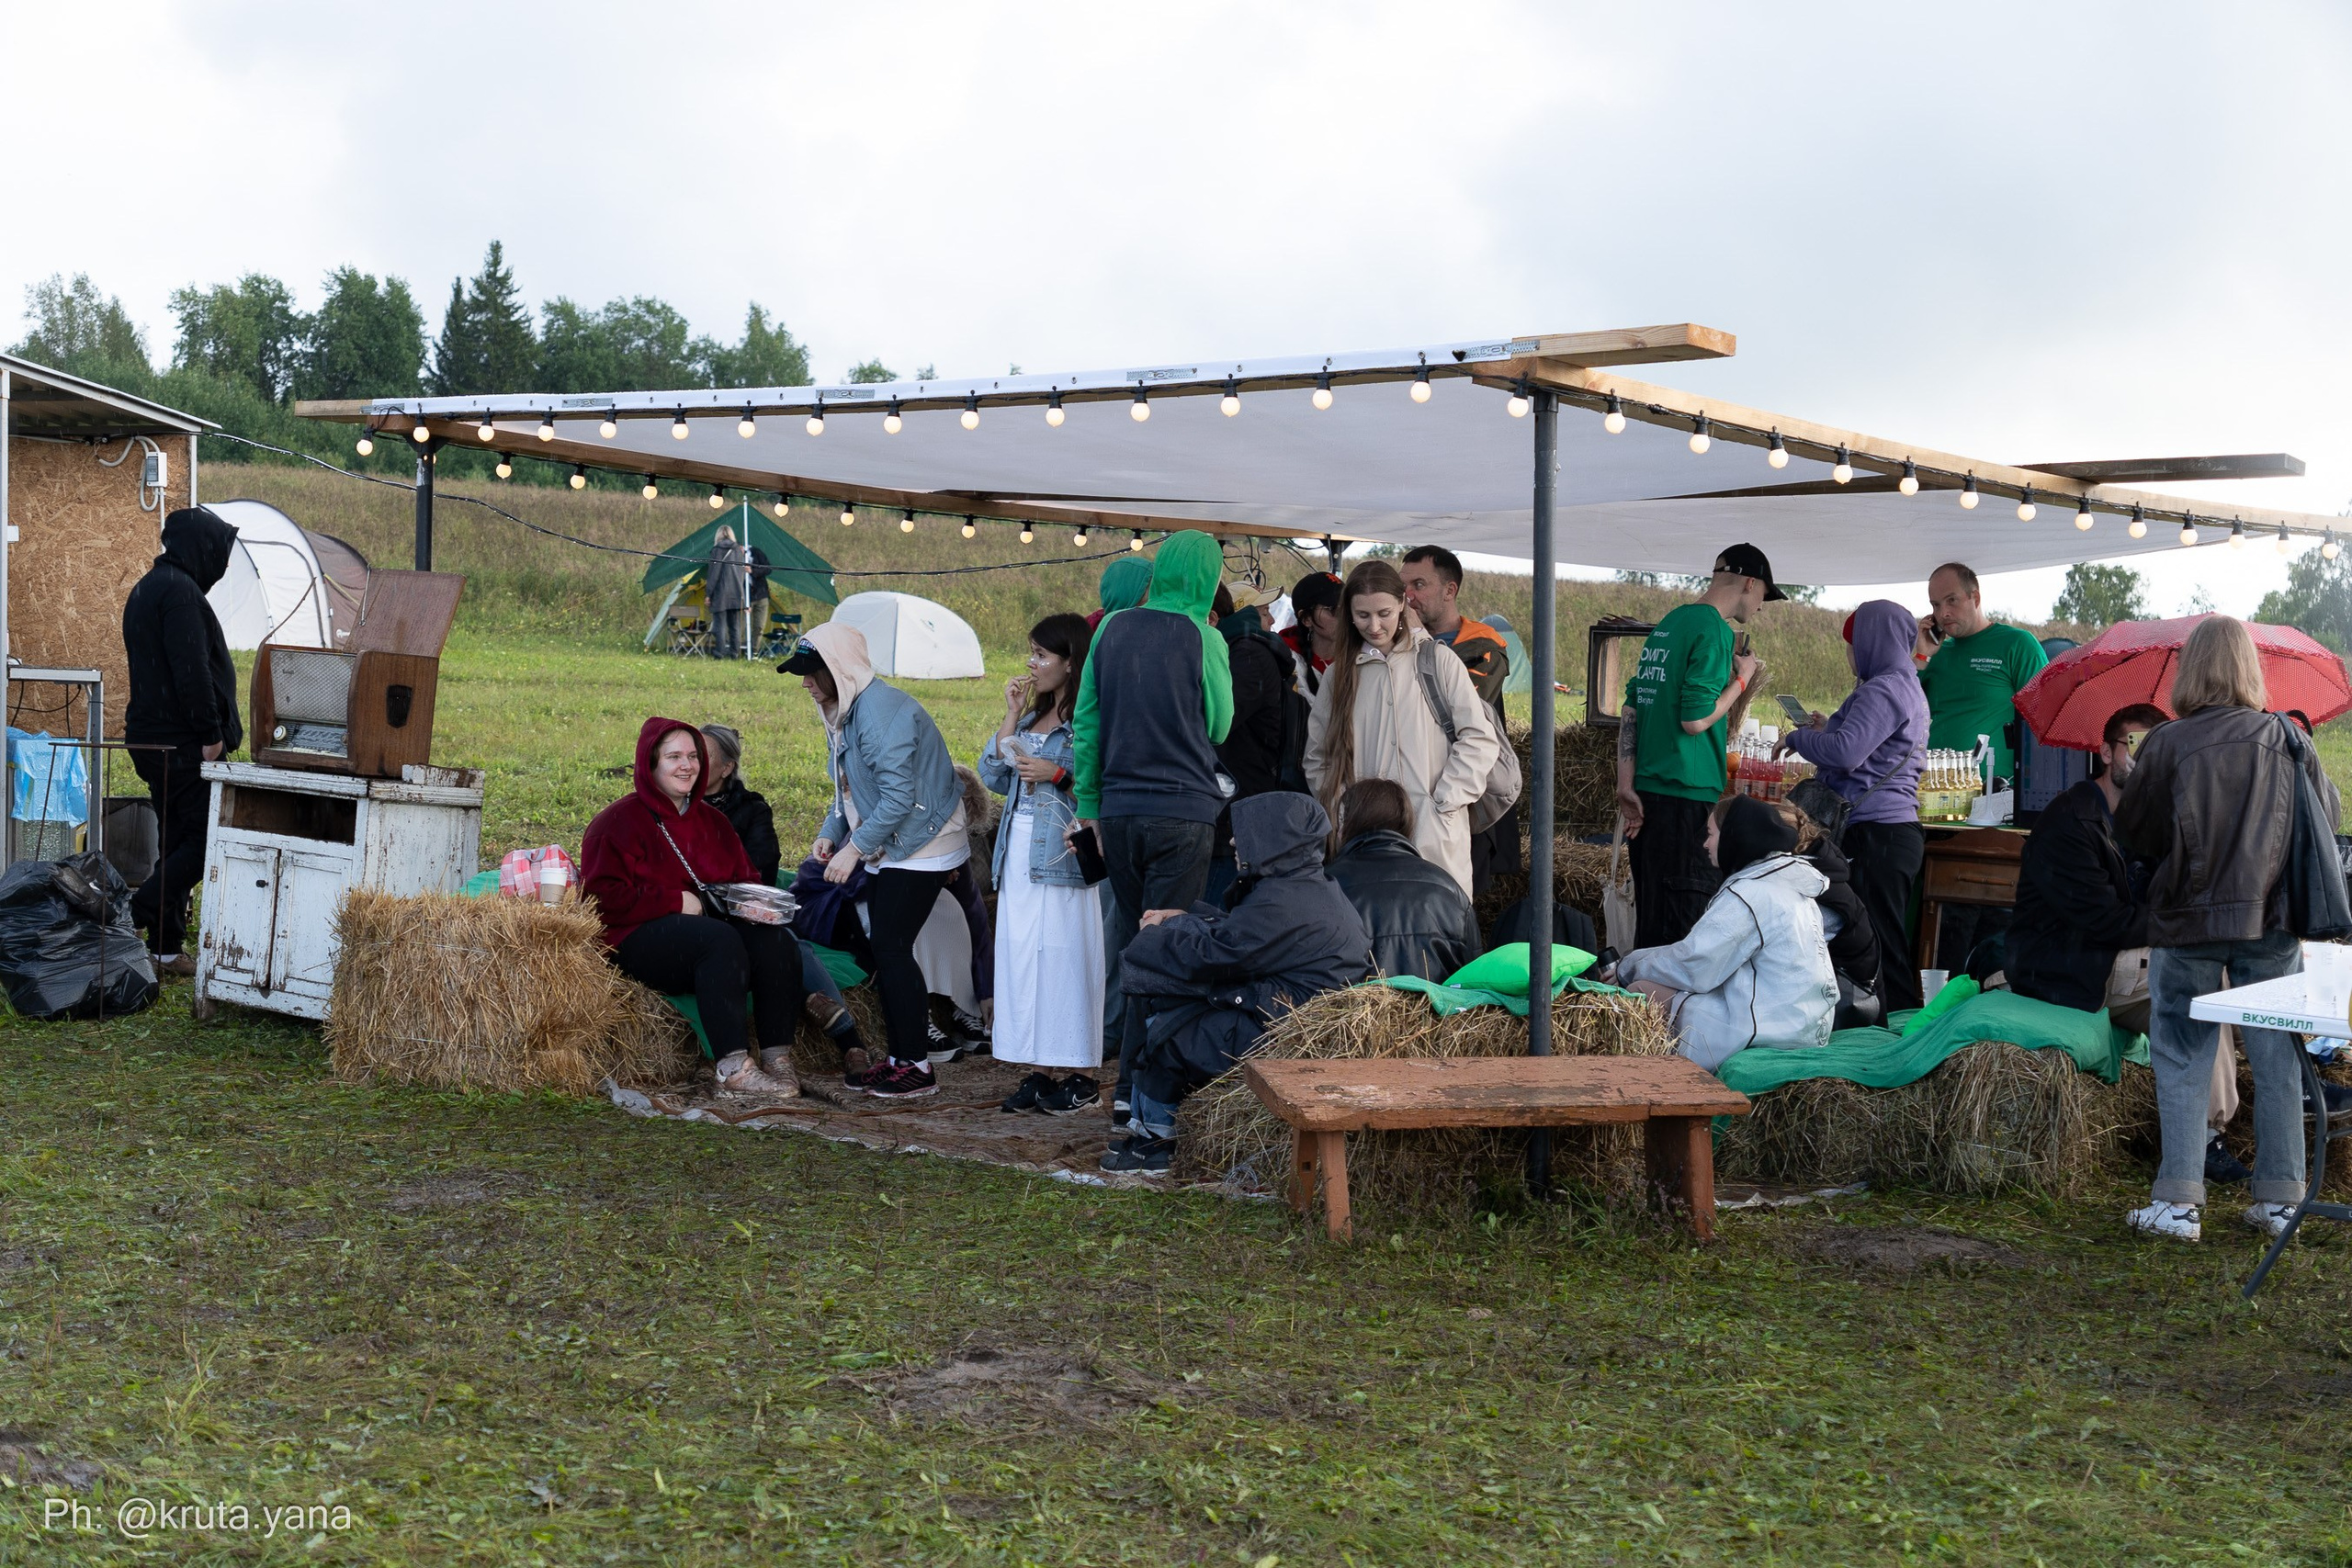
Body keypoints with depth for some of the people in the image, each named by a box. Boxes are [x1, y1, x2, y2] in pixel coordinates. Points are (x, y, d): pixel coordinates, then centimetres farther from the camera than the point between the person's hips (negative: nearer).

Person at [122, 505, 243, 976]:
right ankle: (138, 916, -14)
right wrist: (211, 733, -19)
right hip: (183, 742, -11)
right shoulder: (180, 590, -14)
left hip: (151, 737, 11)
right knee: (208, 835, -9)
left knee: (177, 840, 12)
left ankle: (166, 950, 13)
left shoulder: (147, 588, 20)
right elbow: (191, 669, -22)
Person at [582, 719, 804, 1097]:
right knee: (721, 940, -35)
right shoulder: (620, 821, -1)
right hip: (639, 939, -6)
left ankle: (778, 1059, -26)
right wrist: (675, 901, -15)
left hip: (710, 922, 6)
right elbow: (603, 896, -11)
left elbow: (744, 878, 25)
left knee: (776, 940, -23)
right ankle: (733, 1067, -39)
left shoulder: (711, 820, 19)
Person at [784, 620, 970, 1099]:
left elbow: (899, 795, -26)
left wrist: (855, 847, -23)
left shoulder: (880, 710, -22)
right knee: (883, 950, 9)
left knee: (892, 948, -10)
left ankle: (917, 1066, -4)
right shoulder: (842, 711, 10)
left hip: (922, 847, -10)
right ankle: (900, 1058, 17)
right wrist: (830, 834, 3)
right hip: (891, 849, 10)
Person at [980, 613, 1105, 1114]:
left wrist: (1056, 773, -18)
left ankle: (1082, 1077, 4)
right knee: (1023, 960, 7)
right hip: (1018, 856, 8)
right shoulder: (1031, 719, 18)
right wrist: (1011, 716, 7)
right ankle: (1039, 1072, 15)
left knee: (1067, 960, -4)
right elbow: (993, 777, 11)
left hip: (1063, 856, -8)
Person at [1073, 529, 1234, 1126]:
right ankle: (1137, 1087, -3)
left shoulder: (1112, 628, 5)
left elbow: (1086, 722, 9)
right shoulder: (1202, 639, -7)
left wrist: (1089, 802, 16)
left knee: (1129, 939, 14)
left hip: (1118, 810, 4)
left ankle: (1127, 1081, 16)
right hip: (1184, 810, -4)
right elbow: (1219, 727, 4)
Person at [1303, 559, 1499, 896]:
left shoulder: (1437, 662, 4)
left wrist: (1444, 803, -6)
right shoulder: (1340, 674, 14)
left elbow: (1479, 739, 1)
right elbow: (1317, 759, 19)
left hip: (1435, 839, -3)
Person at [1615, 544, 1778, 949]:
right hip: (1687, 796, -9)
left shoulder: (1669, 622, 15)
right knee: (1684, 919, -3)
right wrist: (1740, 680, -2)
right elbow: (1695, 719, -17)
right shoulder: (1714, 630, -11)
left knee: (1649, 913, 15)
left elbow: (1632, 709, 14)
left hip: (1647, 793, 9)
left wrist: (1626, 784, 10)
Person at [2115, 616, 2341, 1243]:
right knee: (2275, 1057, 11)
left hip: (2187, 921, -2)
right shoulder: (2285, 739, -2)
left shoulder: (2166, 744, -9)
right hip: (2271, 921, 2)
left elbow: (2131, 833, -1)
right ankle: (2279, 1198, 15)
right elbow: (2330, 813, 10)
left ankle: (2178, 1201, 3)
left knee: (2182, 1059, 6)